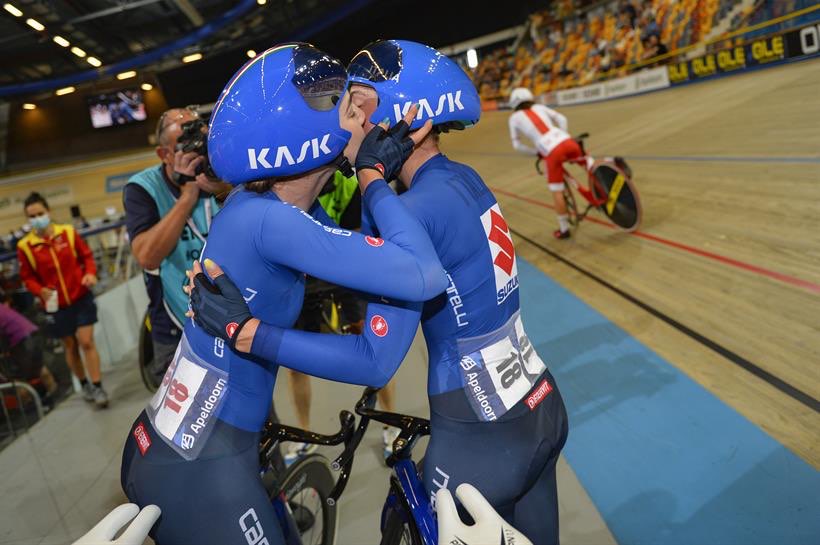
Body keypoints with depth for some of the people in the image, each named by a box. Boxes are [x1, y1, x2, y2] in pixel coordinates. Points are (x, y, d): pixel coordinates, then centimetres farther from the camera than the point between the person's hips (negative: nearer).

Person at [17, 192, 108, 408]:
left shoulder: (68, 232, -7)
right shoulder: (25, 246, -9)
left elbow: (86, 255, 3)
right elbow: (27, 277, -1)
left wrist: (90, 273, -15)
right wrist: (41, 291, -20)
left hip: (81, 298, -1)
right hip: (56, 305, 1)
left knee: (86, 342, -5)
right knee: (70, 347, 14)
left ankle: (98, 387, 2)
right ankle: (84, 385, 32)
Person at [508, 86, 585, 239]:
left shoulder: (514, 117, 16)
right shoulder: (539, 107, 23)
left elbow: (517, 145, 16)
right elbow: (562, 119, 18)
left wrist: (536, 152, 22)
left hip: (552, 152, -4)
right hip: (568, 142, 4)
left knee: (556, 191, 6)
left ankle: (564, 229, 14)